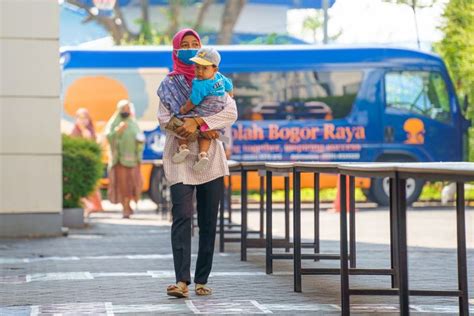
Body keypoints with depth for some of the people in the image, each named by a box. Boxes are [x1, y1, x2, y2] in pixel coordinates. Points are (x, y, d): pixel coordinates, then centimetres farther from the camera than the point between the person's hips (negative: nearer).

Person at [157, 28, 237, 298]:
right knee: (182, 216, -15)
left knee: (209, 222, 1)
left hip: (211, 157, 2)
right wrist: (203, 130, -13)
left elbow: (231, 113, -4)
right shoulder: (169, 83, 10)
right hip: (180, 157, -2)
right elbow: (165, 120, -2)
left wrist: (197, 121, -17)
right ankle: (182, 281, -22)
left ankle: (202, 280, 7)